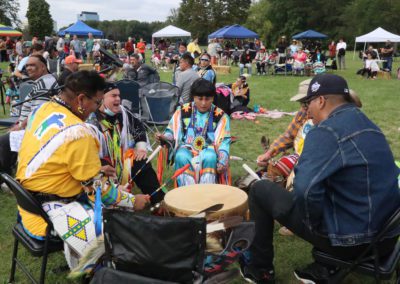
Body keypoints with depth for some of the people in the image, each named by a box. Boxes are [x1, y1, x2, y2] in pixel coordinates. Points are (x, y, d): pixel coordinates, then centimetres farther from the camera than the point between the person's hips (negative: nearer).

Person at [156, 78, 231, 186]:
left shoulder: (220, 116, 3)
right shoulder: (183, 111, 6)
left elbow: (224, 141, -1)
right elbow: (172, 132, 12)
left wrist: (222, 162, -18)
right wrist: (163, 137, -13)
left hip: (208, 148, -1)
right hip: (187, 148, 1)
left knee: (210, 158, -36)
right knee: (181, 157, -34)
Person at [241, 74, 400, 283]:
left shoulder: (326, 131, -18)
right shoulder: (368, 125, 10)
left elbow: (305, 189, -30)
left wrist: (314, 224, -12)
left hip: (348, 240, -8)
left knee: (260, 190, 4)